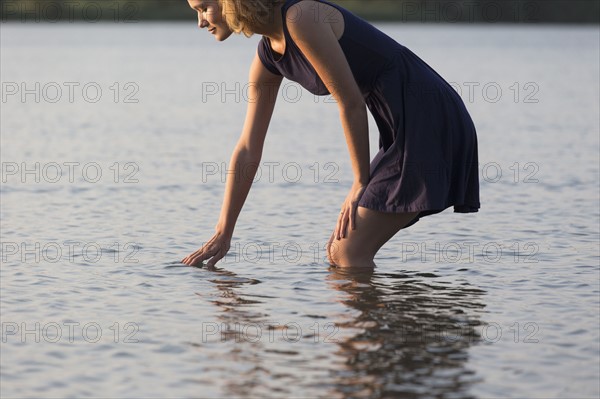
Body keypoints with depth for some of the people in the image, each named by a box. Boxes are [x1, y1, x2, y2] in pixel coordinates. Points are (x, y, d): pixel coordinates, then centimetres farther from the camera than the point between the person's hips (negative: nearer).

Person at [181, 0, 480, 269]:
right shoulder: (267, 57, 11)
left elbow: (351, 104, -15)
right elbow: (248, 150, 14)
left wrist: (361, 183, -5)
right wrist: (222, 235, 15)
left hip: (429, 120, -9)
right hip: (406, 127, 9)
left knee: (351, 254, -11)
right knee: (337, 252, 10)